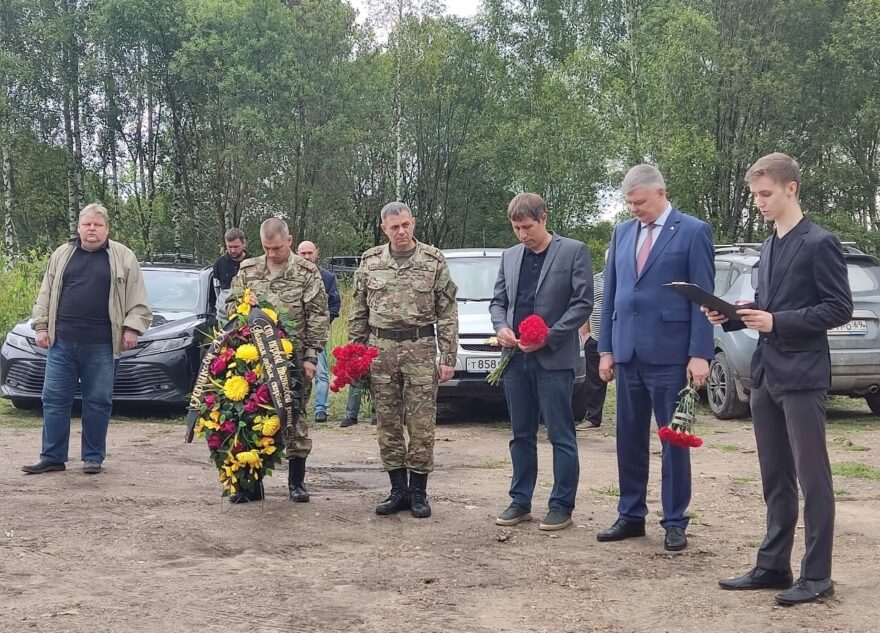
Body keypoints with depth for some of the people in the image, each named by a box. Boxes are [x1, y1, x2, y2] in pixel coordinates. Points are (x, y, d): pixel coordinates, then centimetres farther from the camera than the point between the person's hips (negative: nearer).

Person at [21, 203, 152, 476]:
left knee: (98, 402, 3)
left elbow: (137, 299, 3)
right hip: (61, 343, 3)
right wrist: (41, 326, 7)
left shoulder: (123, 258, 4)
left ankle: (93, 457, 13)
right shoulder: (61, 255, 12)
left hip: (101, 346, -2)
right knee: (54, 399, 3)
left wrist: (132, 328, -6)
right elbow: (46, 295, 14)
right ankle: (52, 457, 10)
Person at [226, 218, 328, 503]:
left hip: (294, 360, -2)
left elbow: (318, 316, -3)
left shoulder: (307, 273, -1)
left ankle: (296, 480, 14)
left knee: (295, 418, 4)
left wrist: (311, 355, -8)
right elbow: (232, 306, 13)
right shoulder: (247, 270, 8)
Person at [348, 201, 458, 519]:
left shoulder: (433, 261, 1)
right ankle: (398, 490, 16)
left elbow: (448, 313, 1)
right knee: (388, 424, 6)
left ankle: (418, 492, 10)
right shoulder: (369, 262, 7)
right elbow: (358, 313, 12)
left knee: (421, 424, -1)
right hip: (380, 349, 3)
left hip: (420, 349, -2)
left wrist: (448, 357, -4)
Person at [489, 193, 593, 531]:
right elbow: (498, 300, 19)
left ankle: (562, 505, 7)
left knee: (561, 436, 0)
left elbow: (583, 302, -7)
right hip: (516, 357, 5)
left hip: (554, 358, -5)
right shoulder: (510, 256, 14)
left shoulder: (573, 251, -2)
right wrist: (501, 327, -3)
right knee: (521, 435, 12)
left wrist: (548, 336, -14)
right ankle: (520, 502, 20)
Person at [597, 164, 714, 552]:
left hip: (669, 352, -5)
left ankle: (675, 522, 11)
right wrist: (606, 349, 10)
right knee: (629, 437, 10)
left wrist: (700, 353, -12)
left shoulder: (693, 232, -4)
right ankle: (631, 516, 20)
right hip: (628, 353, 5)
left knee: (674, 439, 3)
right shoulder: (622, 233, 12)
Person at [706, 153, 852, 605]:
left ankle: (816, 575, 4)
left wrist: (777, 322, -19)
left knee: (811, 477, -2)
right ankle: (773, 565, 19)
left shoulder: (819, 243, -9)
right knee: (775, 478, 12)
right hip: (765, 375, 8)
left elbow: (839, 309, -12)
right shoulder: (769, 248, 16)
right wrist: (731, 317, 4)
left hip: (802, 375, -8)